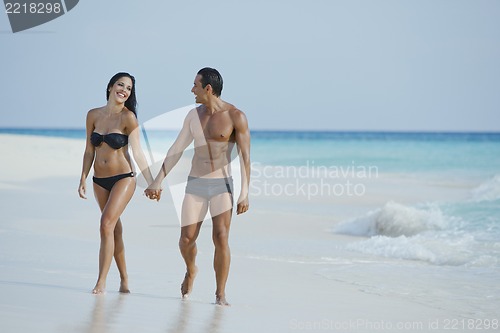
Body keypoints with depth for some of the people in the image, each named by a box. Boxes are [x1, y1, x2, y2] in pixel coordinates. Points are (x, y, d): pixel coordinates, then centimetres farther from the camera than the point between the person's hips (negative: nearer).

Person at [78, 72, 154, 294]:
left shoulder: (128, 117, -10)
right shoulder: (94, 115, 3)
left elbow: (137, 153, -14)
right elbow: (89, 151, 10)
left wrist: (151, 183, -20)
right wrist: (83, 180, 7)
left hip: (123, 178, -5)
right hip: (100, 181, 5)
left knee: (107, 224, -19)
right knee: (114, 230, 13)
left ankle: (101, 281, -17)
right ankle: (124, 280, 24)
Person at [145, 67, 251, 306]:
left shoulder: (236, 116, -9)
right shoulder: (194, 115, 6)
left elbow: (245, 156, -11)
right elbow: (176, 150, 11)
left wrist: (245, 193, -17)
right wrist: (158, 182, 9)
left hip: (222, 185, -4)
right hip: (195, 185, 4)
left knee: (221, 238, -15)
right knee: (186, 239, -1)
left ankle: (220, 294, -3)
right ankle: (191, 271, 33)